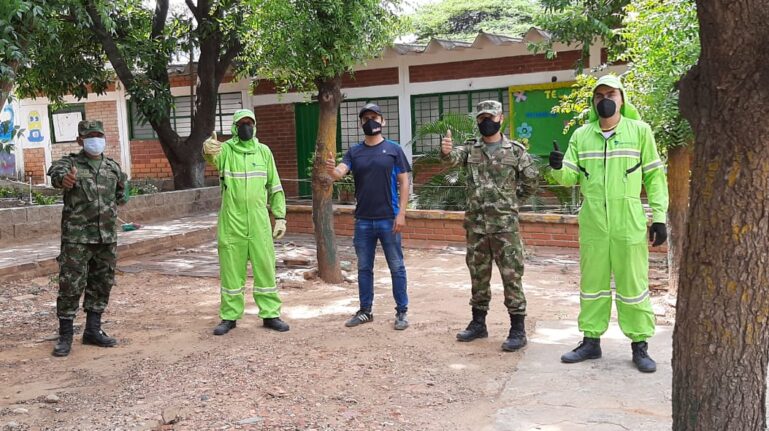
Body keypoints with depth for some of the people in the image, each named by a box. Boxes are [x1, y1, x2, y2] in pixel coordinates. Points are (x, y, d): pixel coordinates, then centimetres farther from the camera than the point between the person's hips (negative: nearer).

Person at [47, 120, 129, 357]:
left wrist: (113, 205, 10)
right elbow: (56, 171, -29)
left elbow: (122, 189, 27)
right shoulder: (70, 163, -4)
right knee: (71, 286, -3)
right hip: (76, 238, -4)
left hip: (107, 238, 5)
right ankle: (65, 336, 9)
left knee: (102, 285, 10)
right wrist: (63, 179, -52)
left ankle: (93, 330, 23)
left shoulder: (113, 167, 9)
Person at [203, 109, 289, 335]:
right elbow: (213, 157, -27)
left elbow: (275, 187, 9)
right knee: (231, 269, 7)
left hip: (259, 221, 2)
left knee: (265, 267, 5)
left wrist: (280, 216, 3)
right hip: (231, 222, -1)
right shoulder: (225, 149, -1)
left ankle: (270, 314, 17)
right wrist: (208, 149, -50)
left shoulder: (264, 151, 6)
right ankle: (229, 316, 19)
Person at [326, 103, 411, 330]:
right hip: (363, 220, 3)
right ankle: (365, 310, 25)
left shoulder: (393, 149, -1)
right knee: (364, 267, 12)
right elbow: (340, 173, -9)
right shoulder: (354, 151, 7)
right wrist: (331, 170, -33)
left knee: (396, 267, 4)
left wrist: (401, 213, -11)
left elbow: (403, 183, -2)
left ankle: (402, 312, 15)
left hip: (388, 219, -3)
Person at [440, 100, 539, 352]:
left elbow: (532, 180, 7)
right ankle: (478, 324, 26)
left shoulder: (516, 150, 0)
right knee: (478, 276, 13)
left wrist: (512, 201, 7)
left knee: (511, 277, -1)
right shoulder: (470, 149, 6)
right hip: (475, 225, 3)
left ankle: (518, 330, 7)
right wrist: (446, 151, -38)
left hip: (505, 225, -3)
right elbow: (452, 158, -15)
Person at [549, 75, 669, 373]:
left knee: (633, 284, 4)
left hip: (629, 222, -3)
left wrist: (659, 217, -3)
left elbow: (655, 177, 2)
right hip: (592, 223, 3)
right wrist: (559, 168, -17)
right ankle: (591, 341, 23)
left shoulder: (639, 130, 1)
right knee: (592, 283, 11)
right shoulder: (581, 135, 9)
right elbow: (571, 177, 5)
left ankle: (640, 345, 17)